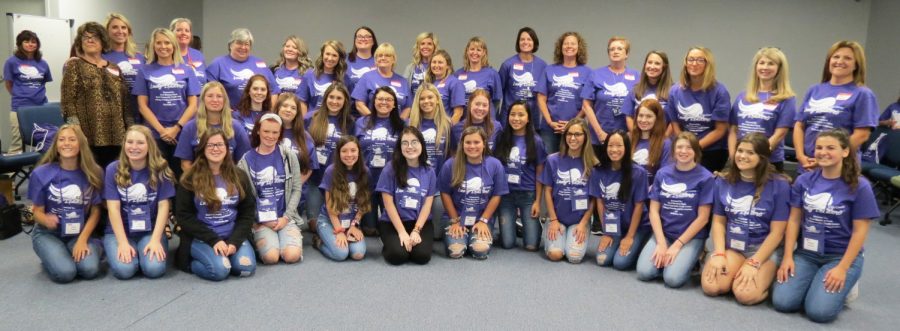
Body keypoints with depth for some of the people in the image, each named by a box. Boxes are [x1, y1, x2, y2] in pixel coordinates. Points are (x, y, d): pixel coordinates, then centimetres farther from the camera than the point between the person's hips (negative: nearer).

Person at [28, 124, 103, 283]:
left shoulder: (93, 173, -6)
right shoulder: (41, 173, -9)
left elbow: (95, 211, -1)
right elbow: (37, 211, -2)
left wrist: (82, 239, -13)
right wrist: (46, 220, -27)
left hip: (80, 233, 1)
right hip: (48, 233, -1)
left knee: (90, 270, -26)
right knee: (65, 272, -25)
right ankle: (51, 258, 10)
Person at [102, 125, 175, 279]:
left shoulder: (160, 170, -4)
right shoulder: (113, 169, -5)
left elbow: (164, 206, -7)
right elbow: (113, 208, -9)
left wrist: (155, 240, -16)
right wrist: (123, 243, -18)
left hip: (151, 231, 0)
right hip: (119, 231, 0)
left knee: (154, 268, -25)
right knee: (124, 269, -25)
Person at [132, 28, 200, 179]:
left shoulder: (186, 70, 7)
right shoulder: (145, 71, 7)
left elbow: (193, 104, 3)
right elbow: (142, 105, 2)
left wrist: (176, 128, -9)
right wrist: (161, 130, -9)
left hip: (182, 133, 0)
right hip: (155, 135, 0)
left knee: (181, 177, 3)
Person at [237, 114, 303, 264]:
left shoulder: (289, 156, 3)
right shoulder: (246, 161, -1)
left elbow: (296, 189, 3)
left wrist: (286, 217, -6)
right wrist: (262, 220, -8)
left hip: (285, 217, 1)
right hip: (260, 220, -1)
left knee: (292, 256, -22)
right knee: (271, 257, -24)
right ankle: (260, 241, 9)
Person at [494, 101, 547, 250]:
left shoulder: (536, 141, -2)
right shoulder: (501, 138, 1)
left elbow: (539, 174, 0)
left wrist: (538, 201, -5)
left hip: (528, 194, -1)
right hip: (505, 193, 1)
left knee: (531, 246, -3)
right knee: (507, 244, -2)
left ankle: (526, 225, 29)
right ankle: (512, 225, 30)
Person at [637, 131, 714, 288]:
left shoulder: (705, 177, -6)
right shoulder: (662, 174, 3)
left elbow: (703, 218, -9)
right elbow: (654, 210, 1)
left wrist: (677, 245, -13)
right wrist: (661, 243, -11)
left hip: (691, 236, -3)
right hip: (663, 233, 3)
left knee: (673, 278, -23)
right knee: (644, 272, -18)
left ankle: (691, 258, 7)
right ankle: (664, 257, 11)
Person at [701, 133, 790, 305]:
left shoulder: (779, 185, -9)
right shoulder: (723, 181, 3)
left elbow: (777, 232, -10)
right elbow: (718, 221, 5)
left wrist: (753, 264, -17)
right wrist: (719, 254, -9)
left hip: (763, 248, -3)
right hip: (730, 245, 3)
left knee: (745, 295, -26)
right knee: (711, 287, -21)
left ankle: (765, 278, 7)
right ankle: (735, 274, 10)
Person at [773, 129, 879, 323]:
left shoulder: (859, 186, -10)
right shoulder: (804, 181, 0)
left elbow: (860, 231, -9)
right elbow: (794, 220, 2)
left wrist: (842, 268, -15)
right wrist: (788, 256, -6)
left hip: (841, 256, -3)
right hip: (806, 252, 3)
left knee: (820, 311, -21)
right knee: (782, 302, -16)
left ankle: (842, 286, 11)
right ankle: (814, 283, 14)